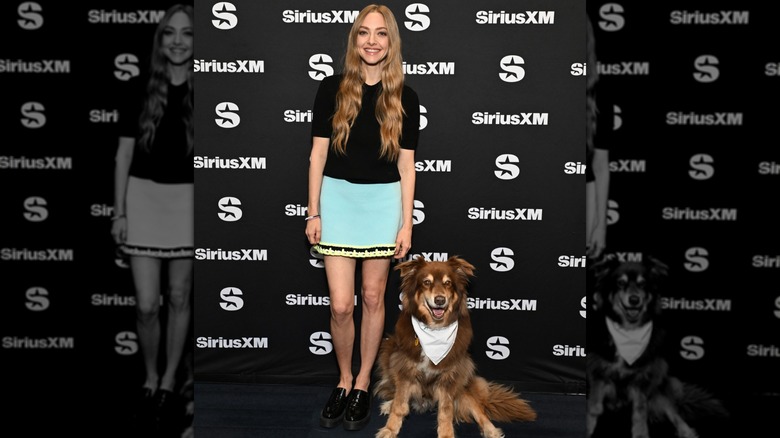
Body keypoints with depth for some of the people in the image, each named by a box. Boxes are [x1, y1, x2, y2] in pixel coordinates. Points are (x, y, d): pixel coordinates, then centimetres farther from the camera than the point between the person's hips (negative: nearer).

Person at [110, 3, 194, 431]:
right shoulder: (142, 89, -1)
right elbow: (124, 155, 2)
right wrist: (119, 212, -2)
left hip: (187, 201, 0)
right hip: (144, 197, 0)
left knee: (179, 299, 10)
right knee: (147, 305, -1)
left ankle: (169, 381, 27)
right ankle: (150, 376, 25)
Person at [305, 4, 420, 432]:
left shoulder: (404, 98, -1)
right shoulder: (332, 88, -2)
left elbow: (406, 165, 0)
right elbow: (318, 154, 0)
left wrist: (406, 223, -3)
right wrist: (313, 212, -3)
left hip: (383, 201, 1)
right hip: (338, 197, 0)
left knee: (373, 297, 10)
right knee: (341, 304, -2)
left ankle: (363, 384, 26)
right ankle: (344, 380, 22)